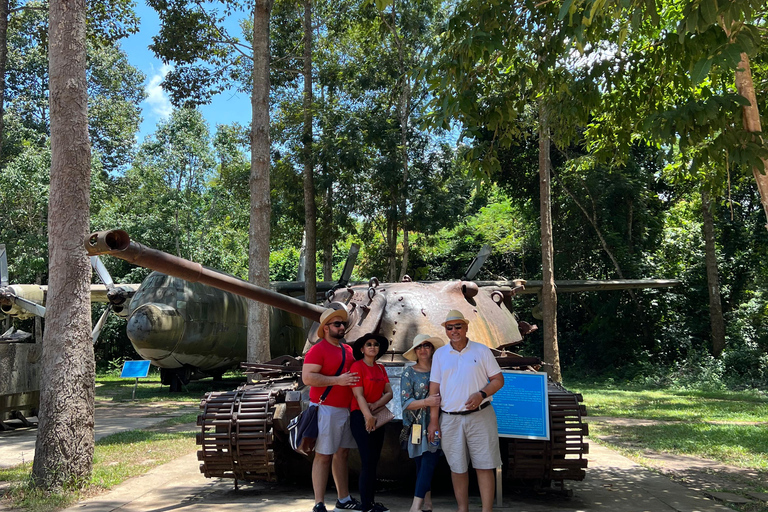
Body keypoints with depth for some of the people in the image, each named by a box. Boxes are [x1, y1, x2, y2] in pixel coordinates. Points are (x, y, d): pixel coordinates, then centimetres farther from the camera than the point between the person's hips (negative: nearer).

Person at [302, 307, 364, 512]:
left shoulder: (348, 350, 14)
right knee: (323, 456, -4)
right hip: (326, 409, -8)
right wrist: (338, 380, -22)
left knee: (342, 453, 14)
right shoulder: (318, 349, -10)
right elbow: (307, 377, -19)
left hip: (346, 409, 8)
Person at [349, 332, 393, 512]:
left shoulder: (381, 368, 12)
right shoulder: (357, 366, -8)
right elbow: (358, 394, -16)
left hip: (378, 416, 7)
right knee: (368, 462, -8)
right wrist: (368, 415, -26)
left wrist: (375, 406, -12)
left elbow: (389, 393, 4)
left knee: (374, 461, 10)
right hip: (361, 417, -7)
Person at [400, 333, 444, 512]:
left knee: (429, 462, -10)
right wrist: (426, 402, -20)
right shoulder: (409, 373, 4)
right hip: (417, 425, 0)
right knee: (421, 464, 3)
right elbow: (406, 402, -4)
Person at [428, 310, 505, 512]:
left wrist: (481, 394, -16)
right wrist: (433, 420, 1)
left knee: (484, 466, 0)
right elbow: (434, 388, 5)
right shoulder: (439, 354, 7)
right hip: (450, 419, 2)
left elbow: (498, 379, 2)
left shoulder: (482, 351, 2)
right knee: (457, 467, 10)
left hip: (480, 417, -2)